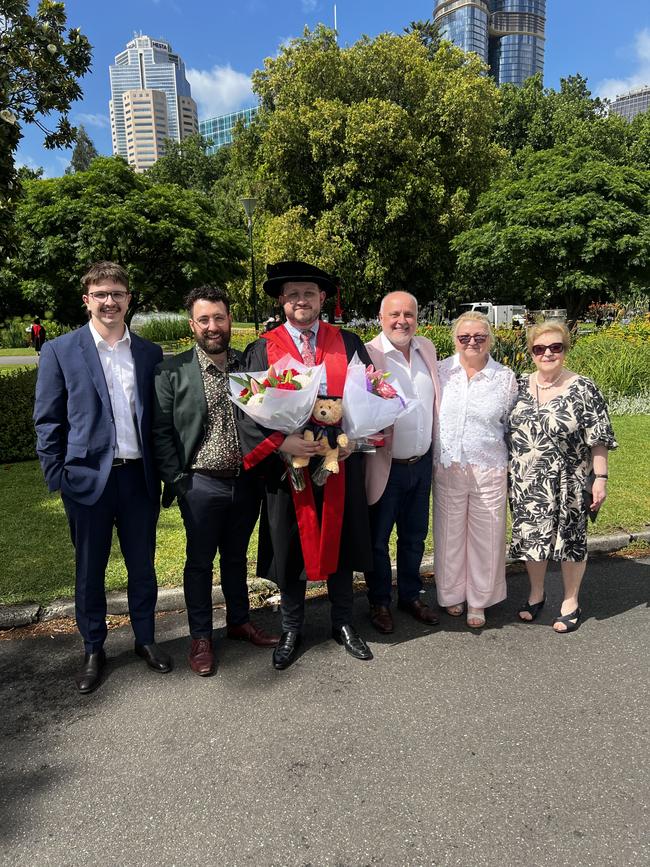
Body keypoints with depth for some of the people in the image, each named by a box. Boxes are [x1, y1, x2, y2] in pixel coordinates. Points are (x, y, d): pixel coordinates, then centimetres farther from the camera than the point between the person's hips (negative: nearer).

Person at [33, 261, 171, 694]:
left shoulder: (150, 353, 6)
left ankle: (145, 638, 34)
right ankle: (94, 650, 32)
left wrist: (164, 471, 4)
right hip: (88, 478, -2)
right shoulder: (60, 351, -1)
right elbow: (48, 421, -1)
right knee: (89, 571, 13)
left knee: (143, 566, 14)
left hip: (139, 477, 2)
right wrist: (56, 476, -6)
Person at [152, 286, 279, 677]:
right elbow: (161, 431, -5)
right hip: (201, 484, -3)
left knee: (236, 557, 20)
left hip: (247, 481, 3)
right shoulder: (173, 370, -6)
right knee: (200, 562, 11)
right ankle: (201, 637, 27)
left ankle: (239, 621, 38)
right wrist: (176, 479, -10)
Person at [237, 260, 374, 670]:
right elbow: (248, 410, -7)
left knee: (340, 542, 15)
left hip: (341, 463, 2)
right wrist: (282, 443, -20)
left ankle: (344, 622, 35)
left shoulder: (349, 343, 4)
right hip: (287, 465, -1)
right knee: (290, 549, 11)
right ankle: (292, 630, 31)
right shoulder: (262, 350, -1)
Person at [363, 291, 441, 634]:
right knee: (377, 539, 12)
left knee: (414, 537, 20)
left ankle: (410, 596, 40)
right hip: (385, 467, -5)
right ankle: (379, 602, 32)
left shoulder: (427, 348, 6)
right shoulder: (367, 354, -14)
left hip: (422, 464, 6)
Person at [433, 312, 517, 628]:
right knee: (449, 534, 13)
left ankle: (479, 601, 29)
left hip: (489, 471, 0)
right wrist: (430, 458, 6)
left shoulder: (505, 378, 0)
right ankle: (451, 594, 33)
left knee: (486, 537, 9)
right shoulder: (440, 371, -1)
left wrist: (513, 466, 8)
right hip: (447, 468, 1)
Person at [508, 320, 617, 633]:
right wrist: (506, 475, 10)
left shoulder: (583, 389, -9)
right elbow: (507, 431, 10)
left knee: (570, 539, 10)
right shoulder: (519, 386, 3)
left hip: (567, 484, -3)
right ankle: (536, 595, 36)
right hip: (526, 484, 4)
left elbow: (598, 440, -8)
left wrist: (600, 478, -11)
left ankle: (571, 603, 30)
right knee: (530, 536, 14)